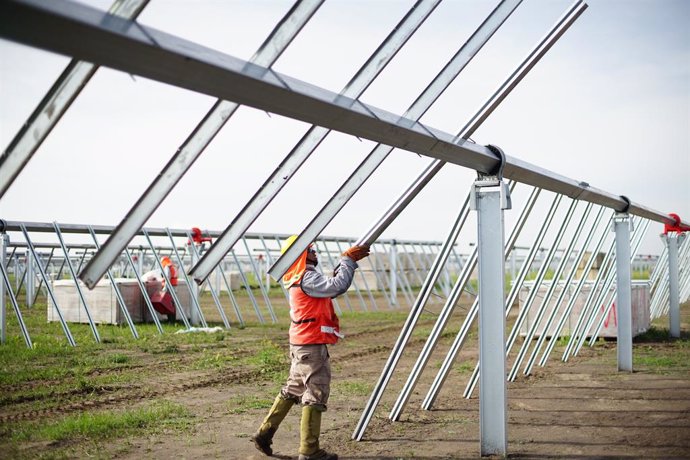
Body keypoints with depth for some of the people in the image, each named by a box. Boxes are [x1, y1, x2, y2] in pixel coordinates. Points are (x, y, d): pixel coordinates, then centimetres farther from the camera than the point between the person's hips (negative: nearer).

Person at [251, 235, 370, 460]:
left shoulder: (300, 278, 15)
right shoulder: (307, 278, -17)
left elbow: (331, 284, 20)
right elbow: (337, 286, -29)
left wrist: (348, 261, 11)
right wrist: (348, 260, -20)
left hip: (301, 344, 10)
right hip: (312, 345, -10)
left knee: (293, 390, 19)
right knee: (316, 395, -5)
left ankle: (264, 434, 23)